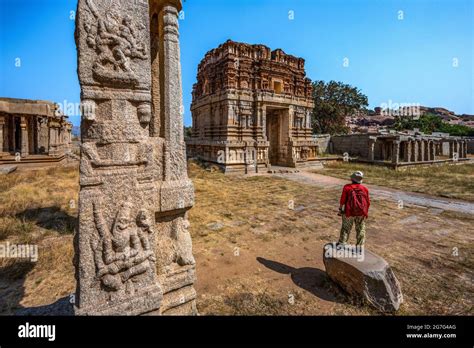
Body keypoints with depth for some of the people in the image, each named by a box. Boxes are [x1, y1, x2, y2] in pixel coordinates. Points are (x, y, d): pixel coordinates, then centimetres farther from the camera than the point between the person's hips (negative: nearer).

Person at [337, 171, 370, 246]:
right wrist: (366, 212, 16)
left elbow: (342, 200, -9)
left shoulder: (347, 187, -9)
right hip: (361, 213, 2)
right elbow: (368, 202, 5)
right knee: (361, 230, 14)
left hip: (349, 212, -2)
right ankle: (360, 246, 20)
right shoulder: (365, 189, -1)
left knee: (346, 228, 12)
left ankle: (341, 243, 15)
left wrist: (340, 209, 2)